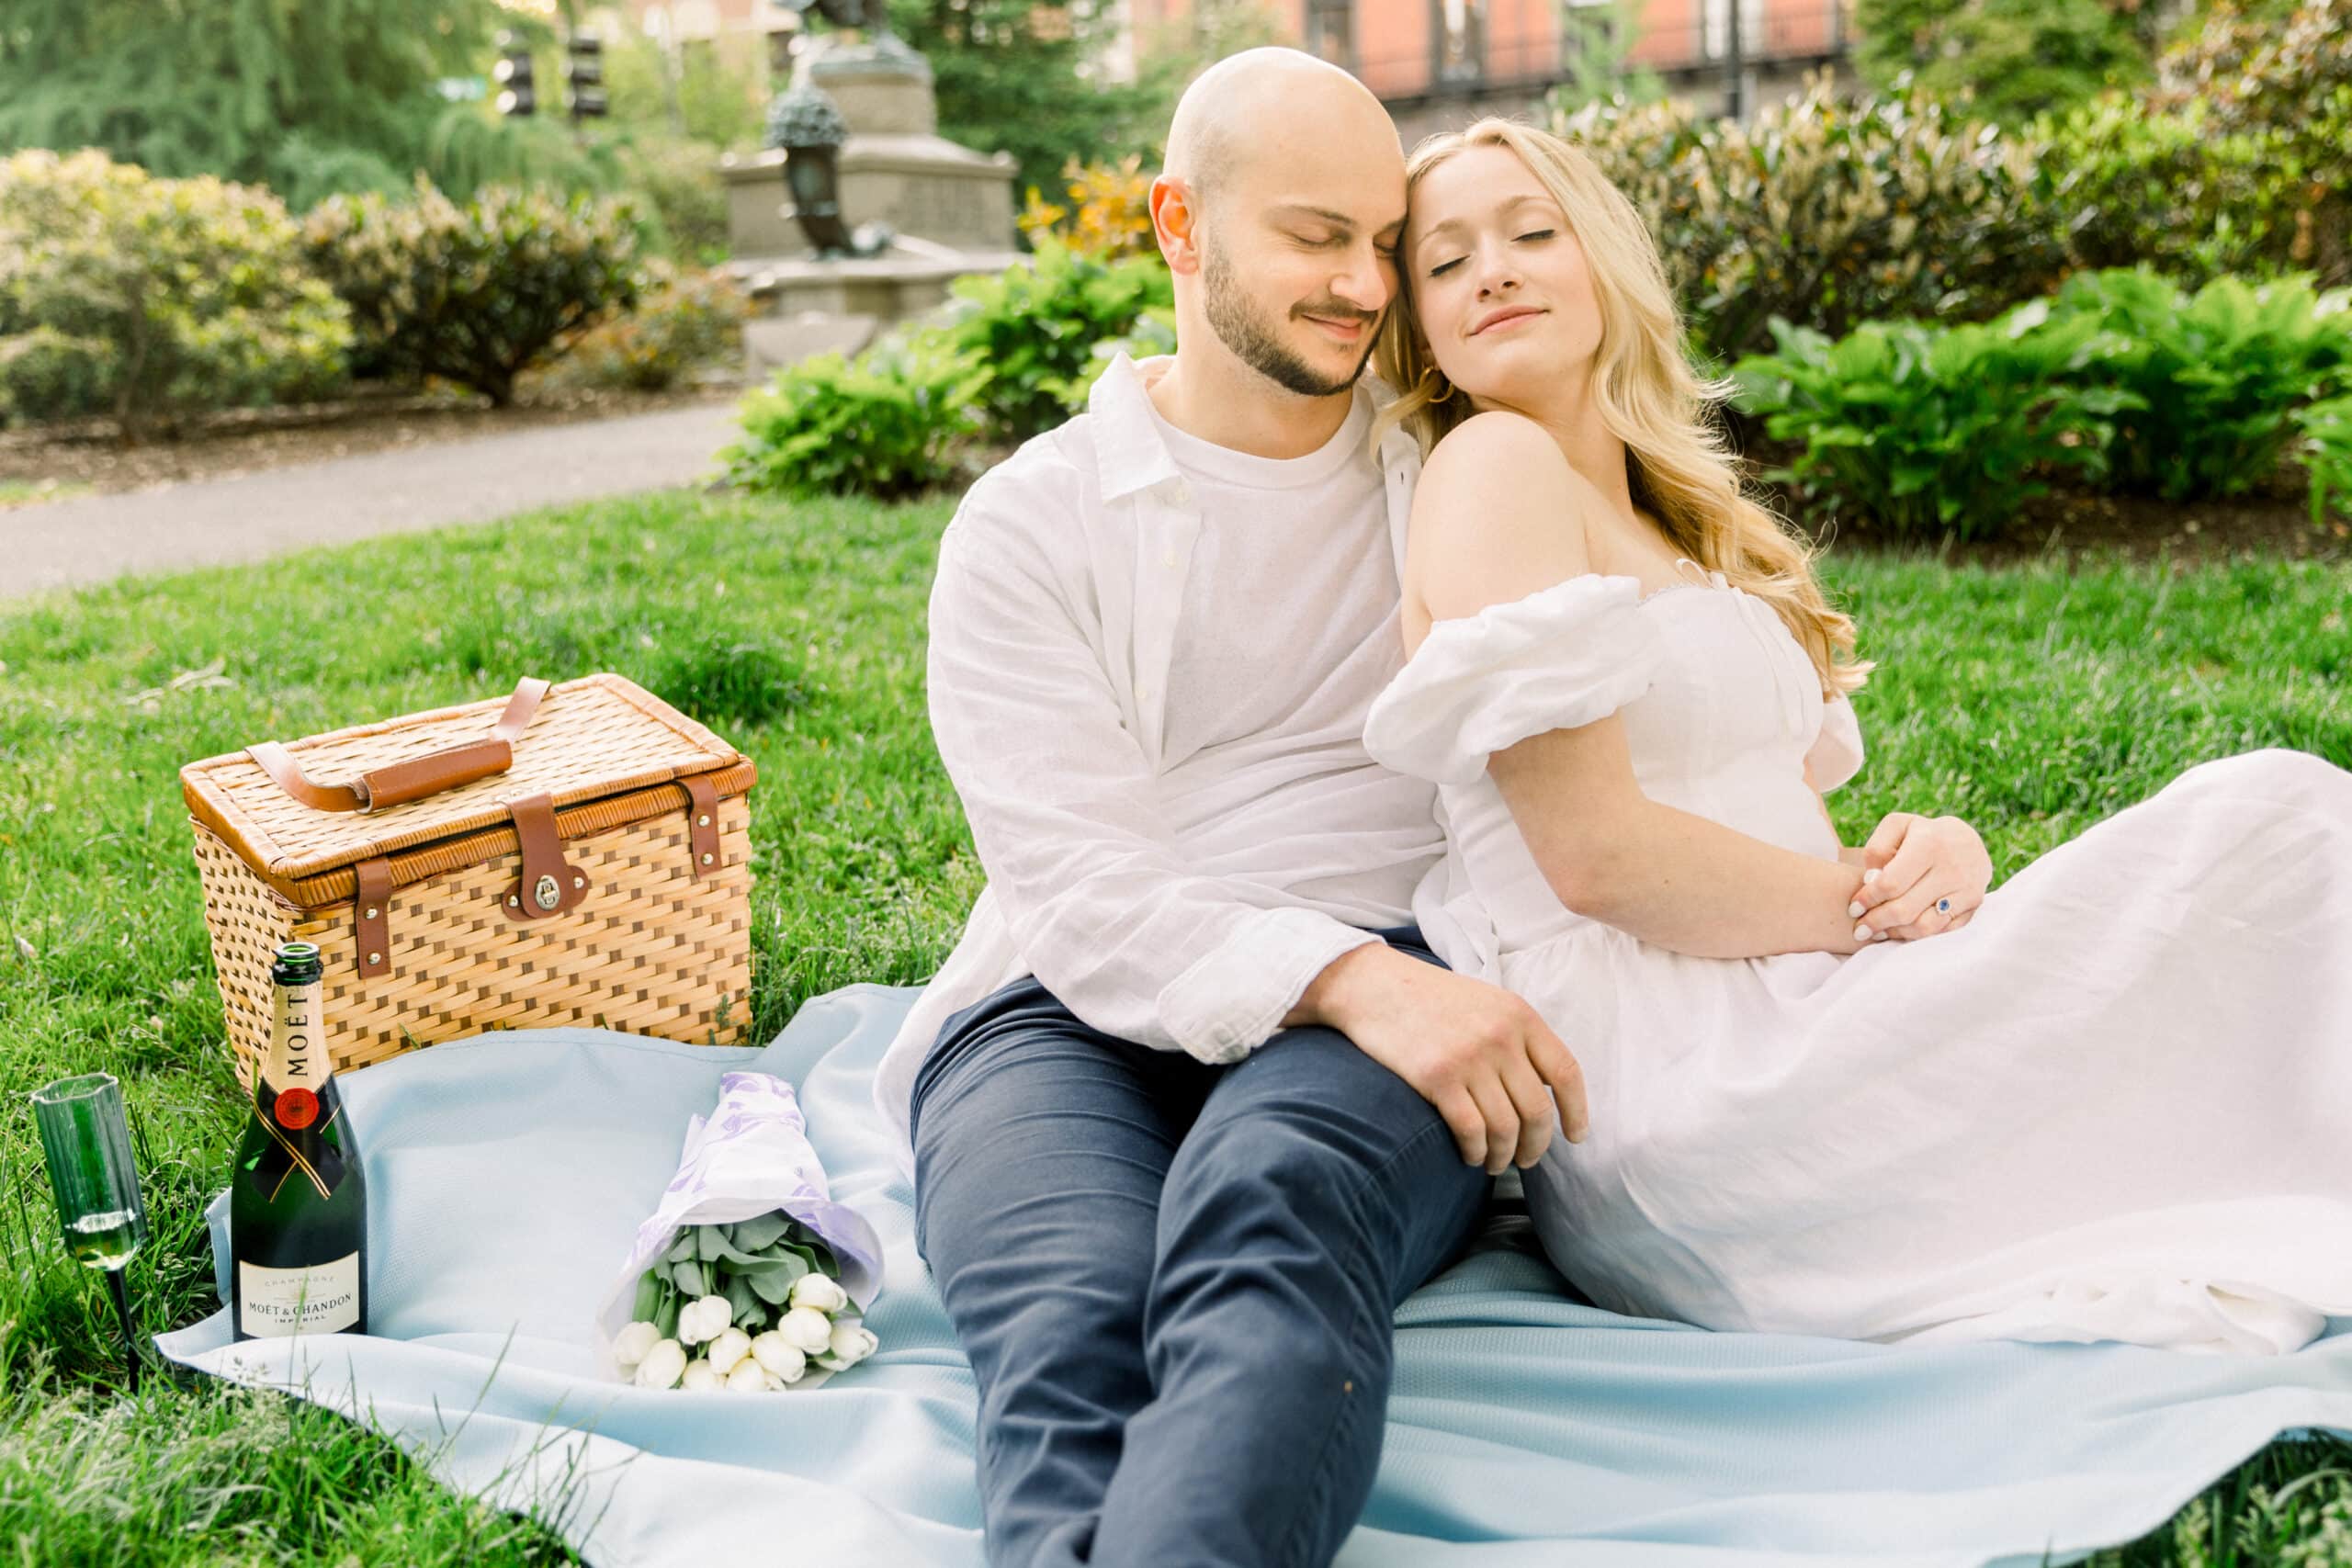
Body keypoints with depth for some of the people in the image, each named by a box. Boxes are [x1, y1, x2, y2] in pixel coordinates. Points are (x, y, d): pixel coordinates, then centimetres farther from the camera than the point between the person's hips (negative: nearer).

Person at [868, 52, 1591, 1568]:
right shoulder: (1032, 519, 8)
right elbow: (1079, 889, -5)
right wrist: (1345, 979, -21)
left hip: (1400, 1004, 1)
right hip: (1076, 1014, 0)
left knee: (1273, 1209, -37)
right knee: (1072, 1327, -36)